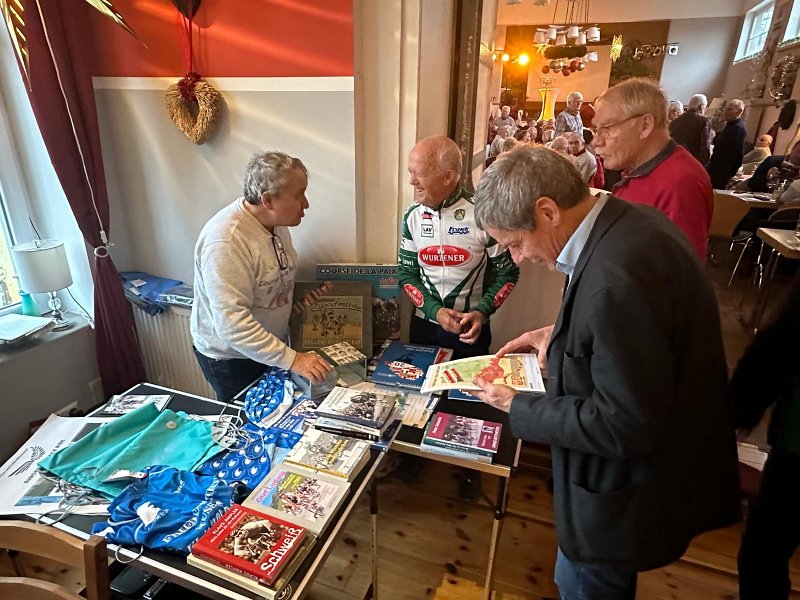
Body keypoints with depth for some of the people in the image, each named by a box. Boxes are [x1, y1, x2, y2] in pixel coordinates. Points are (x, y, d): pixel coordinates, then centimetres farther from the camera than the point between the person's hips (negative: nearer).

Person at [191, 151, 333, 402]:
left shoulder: (275, 221, -4)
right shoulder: (225, 241, -30)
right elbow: (232, 323, -34)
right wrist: (291, 359, -34)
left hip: (270, 346, 7)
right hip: (231, 357, -7)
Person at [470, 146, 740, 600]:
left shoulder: (615, 282, -37)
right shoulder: (632, 221, -6)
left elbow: (625, 427, -29)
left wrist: (517, 407, -19)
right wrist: (560, 335, -1)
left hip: (632, 490, -8)